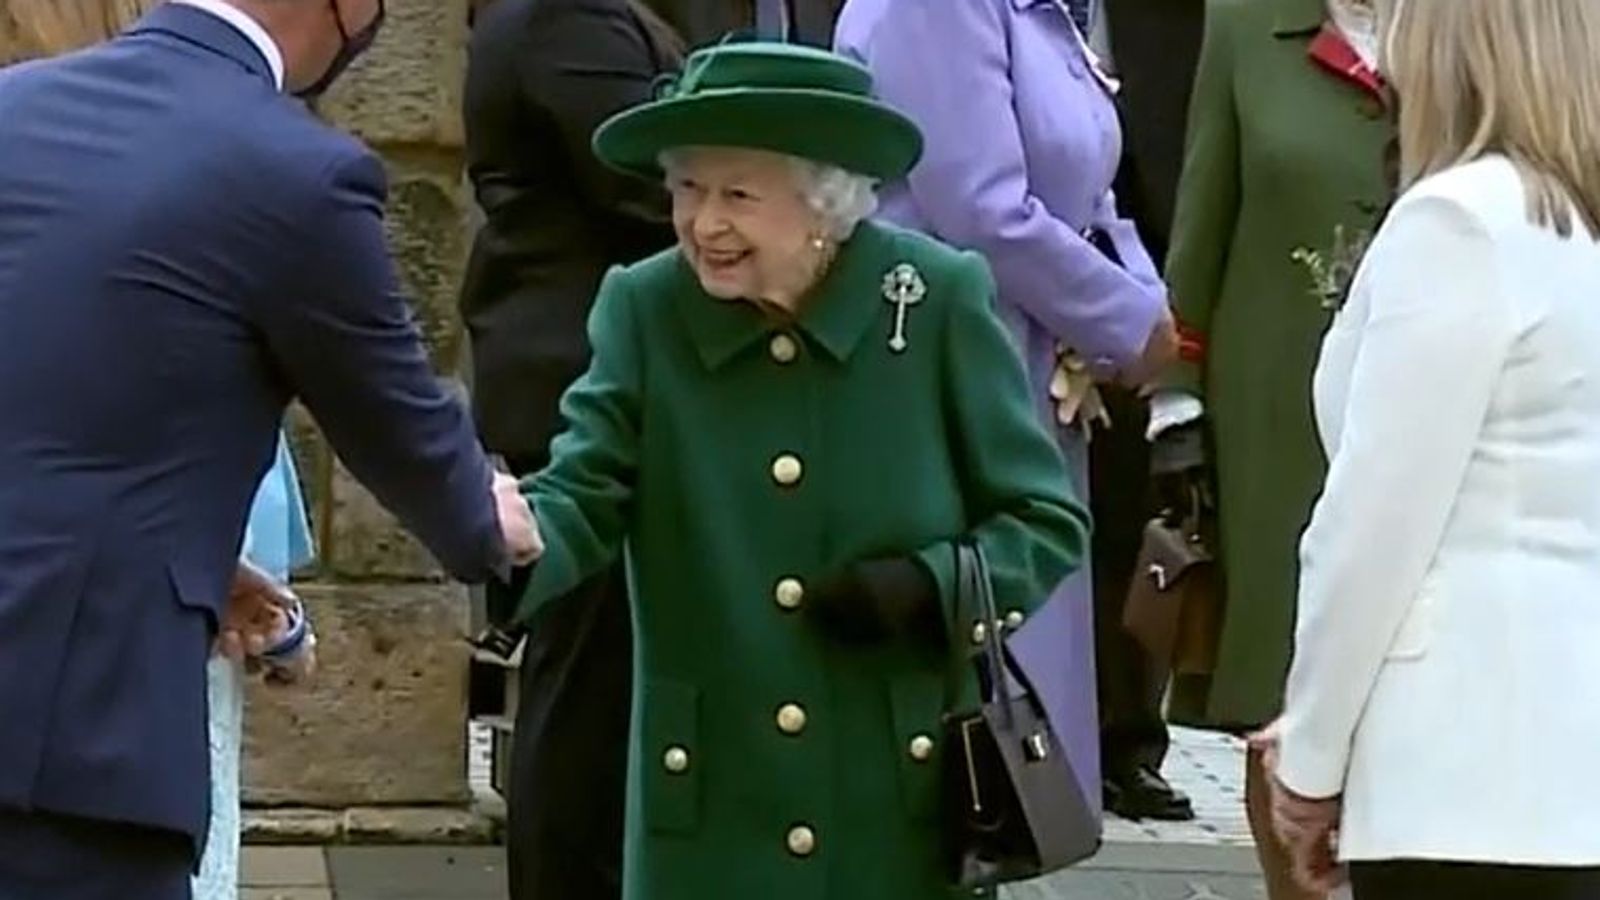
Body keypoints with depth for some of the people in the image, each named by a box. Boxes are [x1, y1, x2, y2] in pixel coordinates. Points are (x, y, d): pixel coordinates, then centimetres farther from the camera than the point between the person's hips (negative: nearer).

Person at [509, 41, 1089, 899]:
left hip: (906, 799, -1)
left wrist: (929, 586, -17)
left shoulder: (937, 301, -6)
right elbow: (580, 497, -11)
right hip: (712, 805, 1)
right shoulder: (642, 312, -1)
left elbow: (1048, 522, 0)